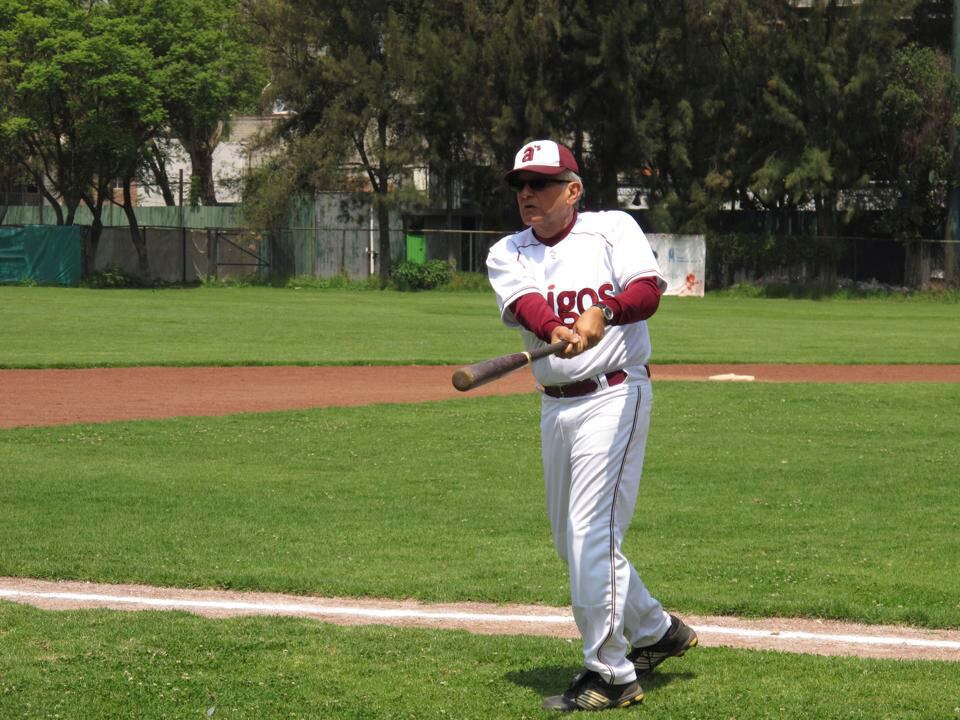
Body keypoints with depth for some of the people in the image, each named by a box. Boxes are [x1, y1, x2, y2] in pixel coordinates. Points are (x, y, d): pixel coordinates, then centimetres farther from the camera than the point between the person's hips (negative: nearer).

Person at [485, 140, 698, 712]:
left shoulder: (612, 228, -3)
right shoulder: (508, 254, 7)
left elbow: (648, 289, -20)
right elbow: (527, 305, -14)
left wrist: (604, 313, -40)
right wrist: (558, 332, -36)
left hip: (613, 397, -7)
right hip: (555, 407, 7)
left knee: (592, 535, -13)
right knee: (571, 540, 15)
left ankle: (610, 674, -6)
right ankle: (656, 632, 33)